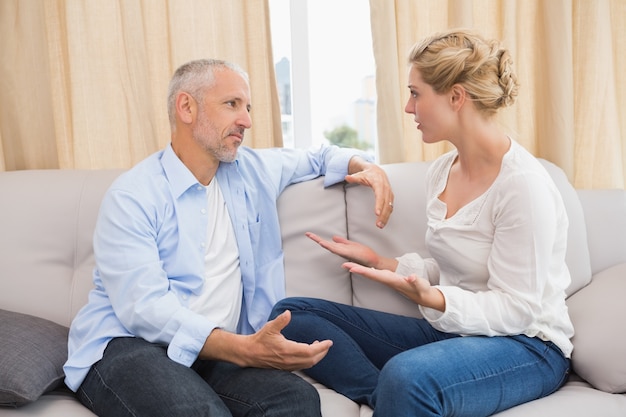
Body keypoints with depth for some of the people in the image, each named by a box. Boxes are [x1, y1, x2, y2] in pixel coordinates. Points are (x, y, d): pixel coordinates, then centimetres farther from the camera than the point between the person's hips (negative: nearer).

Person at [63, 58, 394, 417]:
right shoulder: (133, 196, -8)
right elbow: (144, 307, -19)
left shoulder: (251, 171, 11)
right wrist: (243, 349, -30)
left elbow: (319, 158, 29)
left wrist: (364, 165, 6)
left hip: (214, 351, 5)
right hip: (127, 346, -5)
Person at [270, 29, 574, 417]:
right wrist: (381, 262, 11)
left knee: (408, 375, -42)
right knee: (292, 312, -5)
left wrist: (431, 298, -30)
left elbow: (516, 308, -16)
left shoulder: (524, 184, -17)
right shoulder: (441, 170, 8)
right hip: (451, 331, 8)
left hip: (525, 345, -8)